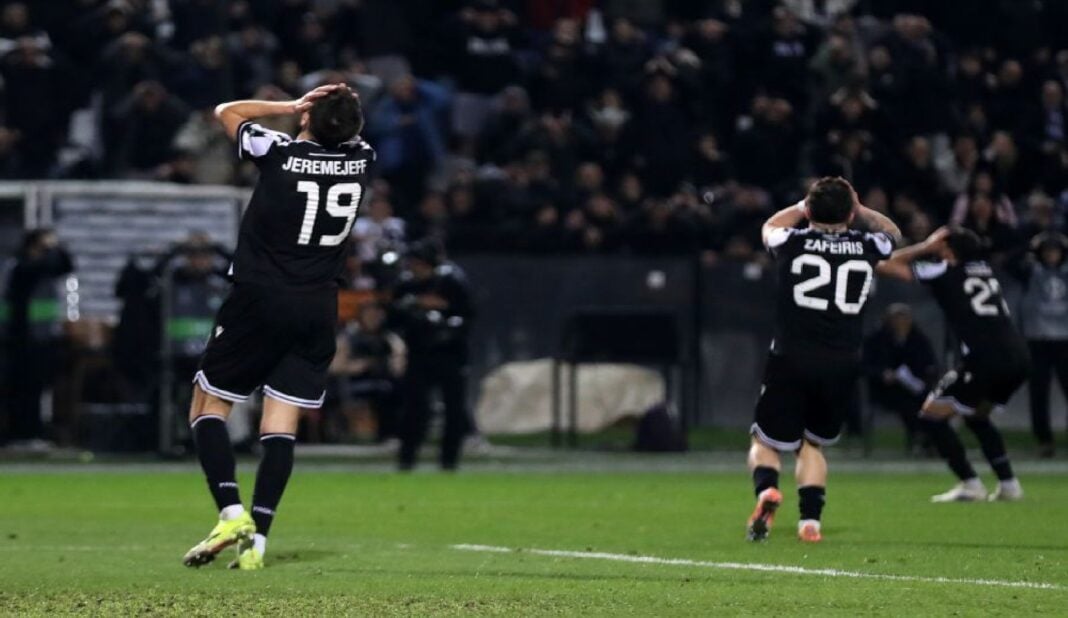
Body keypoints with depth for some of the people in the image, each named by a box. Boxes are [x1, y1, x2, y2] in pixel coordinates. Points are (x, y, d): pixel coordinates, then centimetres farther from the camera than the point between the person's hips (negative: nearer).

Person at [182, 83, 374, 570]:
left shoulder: (279, 153, -11)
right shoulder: (361, 161, 0)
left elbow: (226, 111, 9)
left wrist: (292, 107, 5)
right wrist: (339, 109, 9)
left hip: (259, 300, -4)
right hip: (319, 308, 4)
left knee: (207, 407, 7)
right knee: (281, 426, 2)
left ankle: (232, 514, -11)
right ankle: (257, 540, -8)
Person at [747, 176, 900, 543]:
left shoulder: (793, 241, 0)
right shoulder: (867, 247, 4)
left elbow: (770, 227, 27)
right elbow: (892, 233, 31)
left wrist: (805, 207, 35)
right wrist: (859, 211, 28)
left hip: (791, 360, -2)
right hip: (843, 364, 2)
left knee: (766, 441, 10)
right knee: (812, 443, 22)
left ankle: (766, 489, -21)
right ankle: (810, 520, 7)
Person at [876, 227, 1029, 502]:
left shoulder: (945, 271, 4)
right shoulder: (984, 269, 22)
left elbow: (887, 266, 8)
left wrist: (925, 247, 17)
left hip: (985, 358, -8)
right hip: (1019, 358, 8)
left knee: (933, 413, 4)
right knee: (977, 416, 27)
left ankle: (970, 484, -6)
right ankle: (1008, 484, 17)